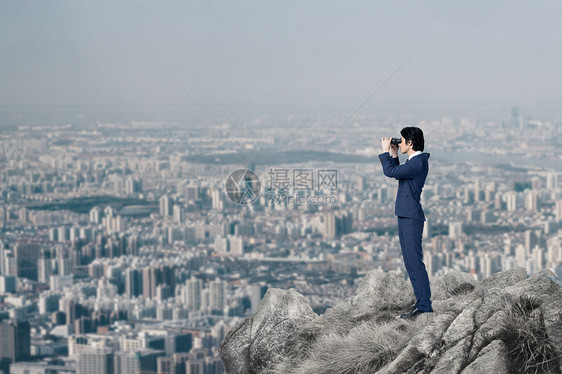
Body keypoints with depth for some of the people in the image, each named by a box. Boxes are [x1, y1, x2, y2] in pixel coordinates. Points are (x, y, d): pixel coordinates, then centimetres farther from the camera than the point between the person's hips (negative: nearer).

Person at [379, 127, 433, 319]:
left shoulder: (418, 163, -17)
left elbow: (390, 172, -20)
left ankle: (424, 305, -10)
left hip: (411, 218, -11)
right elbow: (397, 174, 27)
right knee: (410, 262, 12)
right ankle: (421, 302, 16)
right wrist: (394, 155, 17)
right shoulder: (416, 161, 15)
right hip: (406, 216, 11)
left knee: (415, 261, -10)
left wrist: (385, 152, -6)